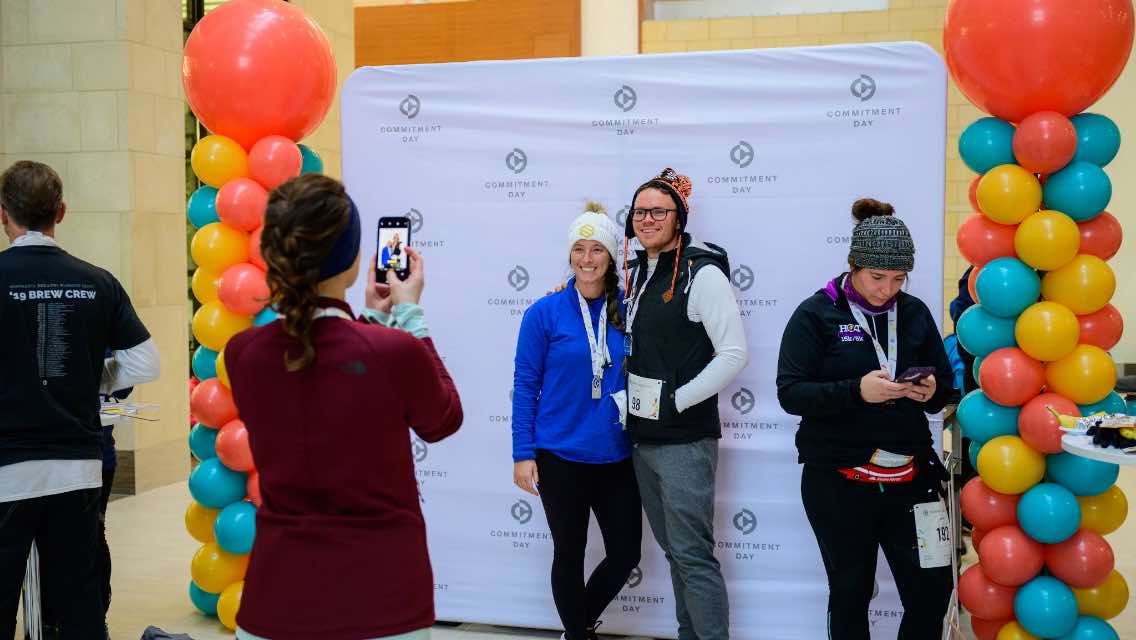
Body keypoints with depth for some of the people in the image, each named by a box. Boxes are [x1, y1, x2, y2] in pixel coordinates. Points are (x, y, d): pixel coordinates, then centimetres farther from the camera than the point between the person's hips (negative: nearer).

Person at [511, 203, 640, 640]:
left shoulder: (627, 310, 1)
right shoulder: (545, 313, -7)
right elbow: (525, 385, -5)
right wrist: (523, 453, -9)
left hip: (616, 457, 3)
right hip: (560, 457, -3)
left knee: (626, 553, 9)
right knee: (569, 554, 9)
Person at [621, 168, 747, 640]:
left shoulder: (702, 274, -11)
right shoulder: (637, 272, 12)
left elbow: (733, 354, -16)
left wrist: (677, 400, -16)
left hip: (685, 440, -8)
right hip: (643, 437, 8)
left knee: (693, 555, -6)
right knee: (673, 550, 15)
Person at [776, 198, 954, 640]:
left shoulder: (915, 313, 6)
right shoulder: (816, 314, -6)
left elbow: (944, 390, 12)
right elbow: (790, 393, -12)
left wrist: (931, 392, -11)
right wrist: (857, 391, -25)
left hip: (910, 475, 3)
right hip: (838, 481, -3)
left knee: (932, 592, 4)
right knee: (850, 594, 10)